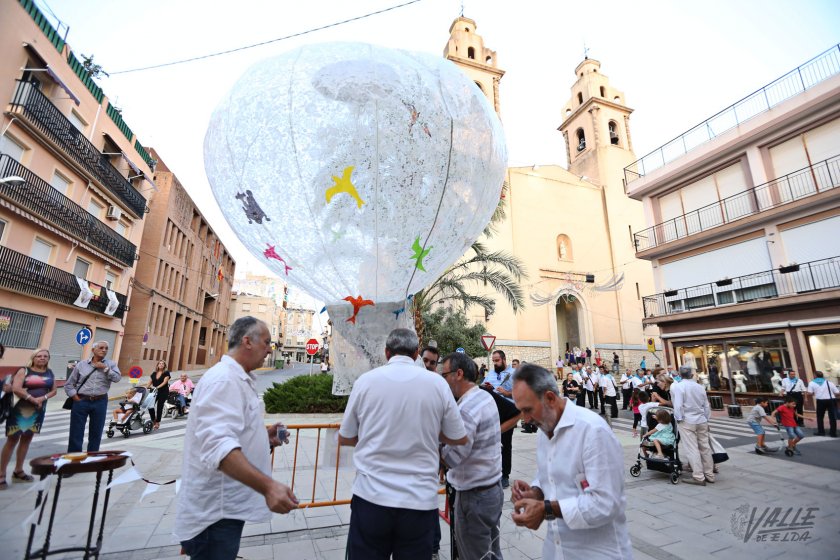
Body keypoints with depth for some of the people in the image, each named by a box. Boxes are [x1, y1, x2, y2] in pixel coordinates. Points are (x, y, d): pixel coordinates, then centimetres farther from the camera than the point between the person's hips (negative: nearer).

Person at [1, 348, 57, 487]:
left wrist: (42, 398, -10)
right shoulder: (24, 371, -4)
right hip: (20, 409, -4)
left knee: (27, 439, 11)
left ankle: (18, 471, 20)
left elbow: (53, 391, 8)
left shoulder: (49, 373, 9)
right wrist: (33, 399, -13)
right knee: (12, 439, -3)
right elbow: (16, 388, -14)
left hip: (39, 411, 5)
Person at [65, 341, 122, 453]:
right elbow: (69, 384, 8)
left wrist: (105, 368, -15)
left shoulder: (111, 364, 2)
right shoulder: (81, 364, 3)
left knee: (96, 433, 10)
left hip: (100, 402, 0)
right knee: (76, 433, 4)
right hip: (81, 401, 0)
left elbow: (117, 378, -13)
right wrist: (75, 398, -3)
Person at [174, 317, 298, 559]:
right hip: (214, 512, -10)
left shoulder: (237, 379, 11)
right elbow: (218, 446, -37)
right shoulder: (223, 379, -23)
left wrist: (263, 437, 7)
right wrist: (268, 486, -46)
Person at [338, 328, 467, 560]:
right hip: (420, 501, 0)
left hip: (371, 497, 0)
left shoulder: (365, 381, -5)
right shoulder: (437, 383, -4)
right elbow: (460, 438, 6)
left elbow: (344, 438, 6)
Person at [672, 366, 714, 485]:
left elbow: (678, 405, -17)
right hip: (702, 421, 6)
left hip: (687, 422, -6)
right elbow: (706, 405, 13)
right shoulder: (700, 387, 6)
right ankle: (709, 475, 23)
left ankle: (699, 477, 1)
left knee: (692, 449, -2)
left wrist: (679, 419, -6)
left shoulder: (679, 386, -12)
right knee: (705, 448, 14)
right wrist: (706, 419, 23)